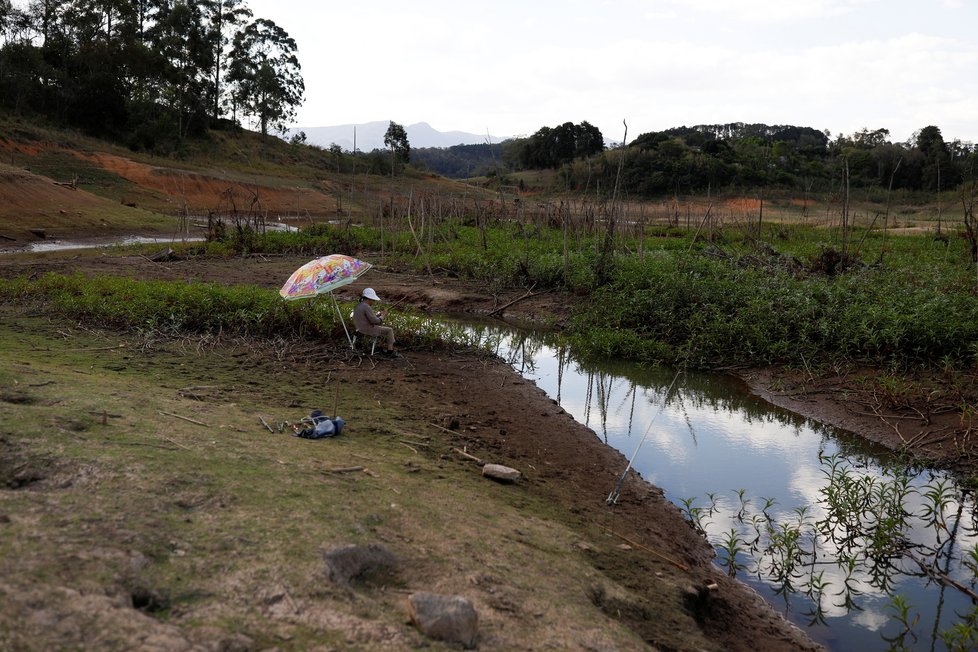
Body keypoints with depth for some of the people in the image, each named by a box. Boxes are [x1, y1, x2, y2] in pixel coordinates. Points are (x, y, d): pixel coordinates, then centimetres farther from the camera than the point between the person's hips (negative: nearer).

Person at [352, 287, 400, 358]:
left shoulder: (358, 305, 8)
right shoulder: (367, 307, -23)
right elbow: (374, 321, -23)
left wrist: (377, 315, 8)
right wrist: (381, 317, -5)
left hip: (360, 329, 10)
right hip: (368, 330, -10)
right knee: (389, 330, 1)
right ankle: (390, 352, 6)